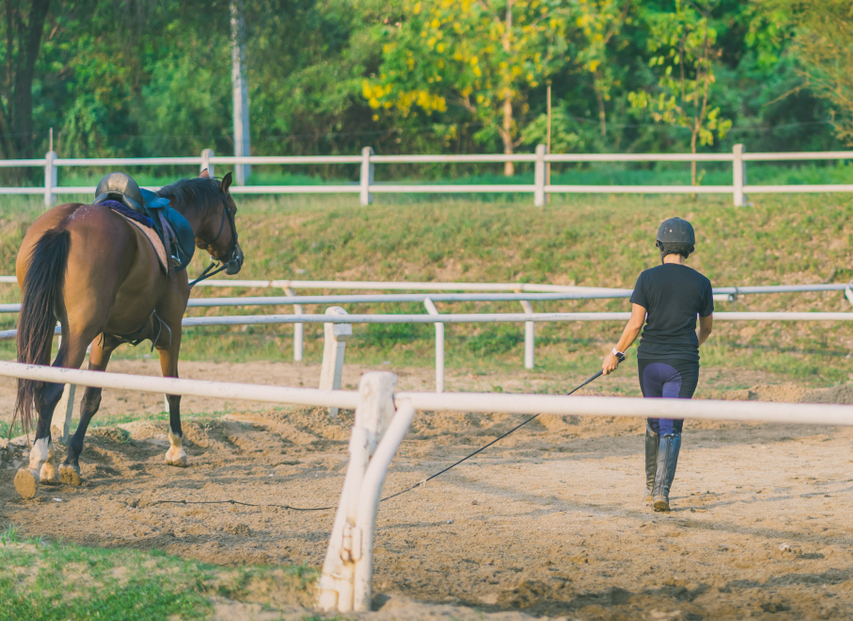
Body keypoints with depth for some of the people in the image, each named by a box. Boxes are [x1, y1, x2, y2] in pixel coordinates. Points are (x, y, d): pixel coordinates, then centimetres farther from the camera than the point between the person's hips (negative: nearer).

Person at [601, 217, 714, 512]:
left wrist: (616, 353, 2)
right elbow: (707, 326, 13)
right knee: (671, 428, -1)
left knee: (654, 424, 18)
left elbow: (636, 322, -9)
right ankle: (662, 490, -16)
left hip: (650, 360, 1)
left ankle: (651, 487, 27)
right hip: (683, 364, -1)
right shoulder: (700, 283, 0)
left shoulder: (648, 278, -4)